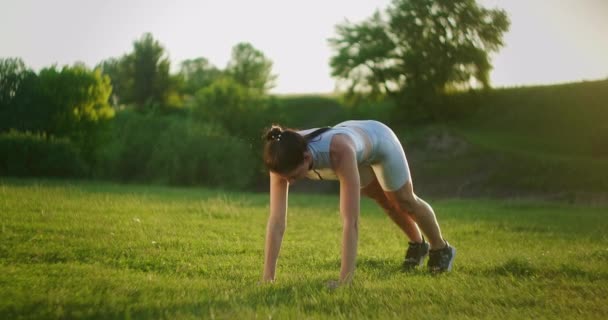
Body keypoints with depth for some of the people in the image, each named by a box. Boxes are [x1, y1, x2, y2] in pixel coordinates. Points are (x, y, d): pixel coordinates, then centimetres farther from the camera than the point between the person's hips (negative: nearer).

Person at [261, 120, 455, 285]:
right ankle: (418, 245, 53)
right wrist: (267, 279, -42)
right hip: (354, 143, 5)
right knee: (385, 202, 25)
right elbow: (276, 220, -38)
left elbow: (350, 221, -54)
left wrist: (344, 280, -55)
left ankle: (441, 249, 42)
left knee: (405, 201, 14)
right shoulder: (285, 159, -39)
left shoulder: (339, 153, -53)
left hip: (376, 137, -5)